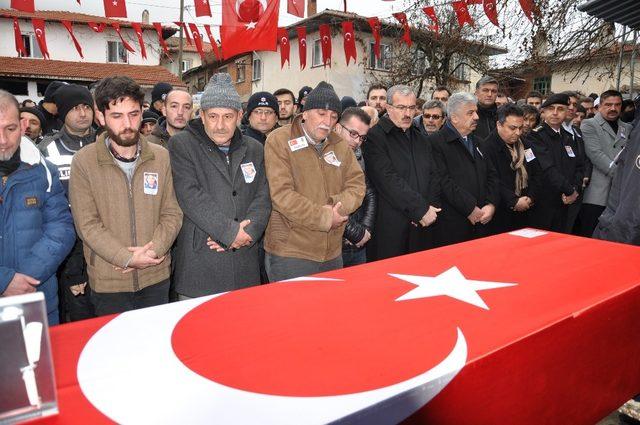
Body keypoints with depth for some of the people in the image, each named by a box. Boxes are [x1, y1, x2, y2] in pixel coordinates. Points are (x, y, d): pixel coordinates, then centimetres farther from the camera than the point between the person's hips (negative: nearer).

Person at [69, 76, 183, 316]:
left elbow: (172, 213, 0)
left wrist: (154, 249, -15)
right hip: (107, 281, -2)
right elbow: (87, 224, -10)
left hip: (157, 276, 2)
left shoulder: (161, 157, 1)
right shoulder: (84, 161, -6)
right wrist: (127, 258, -18)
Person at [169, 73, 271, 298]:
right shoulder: (181, 145, -2)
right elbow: (191, 197, -13)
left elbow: (263, 197, 6)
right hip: (199, 265, -4)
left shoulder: (254, 149, 12)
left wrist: (247, 232, -11)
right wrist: (231, 231, -15)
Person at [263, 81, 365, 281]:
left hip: (332, 252, 6)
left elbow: (357, 184, 5)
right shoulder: (279, 141, -9)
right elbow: (282, 194, -18)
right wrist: (325, 217, -18)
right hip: (289, 253, -6)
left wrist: (337, 207, -16)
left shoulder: (340, 145, 10)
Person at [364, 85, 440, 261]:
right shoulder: (375, 137, -8)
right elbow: (388, 180, -18)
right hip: (390, 227, -6)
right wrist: (421, 209, -14)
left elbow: (433, 175, 14)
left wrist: (431, 207, -4)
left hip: (422, 226, 7)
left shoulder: (420, 139, 17)